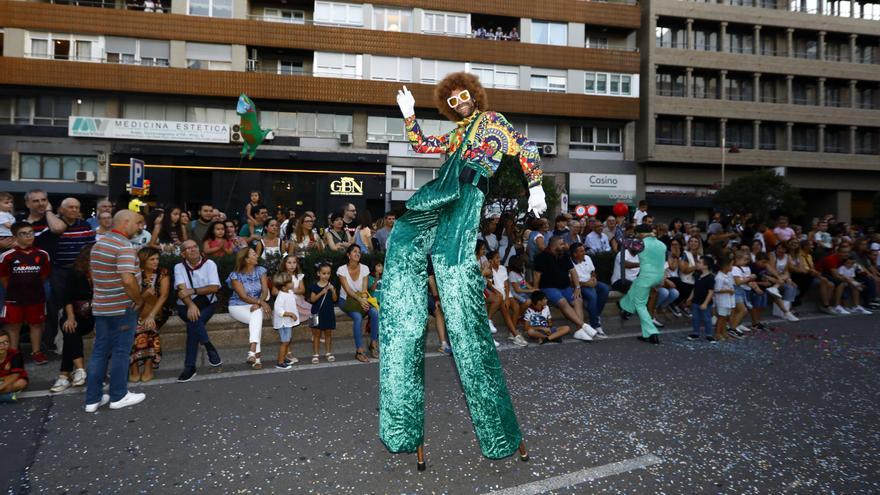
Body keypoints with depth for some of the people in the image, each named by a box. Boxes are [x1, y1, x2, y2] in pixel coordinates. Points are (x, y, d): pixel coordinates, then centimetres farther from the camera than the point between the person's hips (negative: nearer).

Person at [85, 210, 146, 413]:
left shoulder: (98, 244, 12)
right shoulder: (124, 246, -18)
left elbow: (94, 276, 19)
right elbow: (128, 280, -27)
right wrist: (139, 300, -14)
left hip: (100, 306, 8)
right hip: (122, 307, -8)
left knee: (99, 351, 12)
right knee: (120, 352, 3)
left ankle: (92, 399, 16)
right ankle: (118, 396, 13)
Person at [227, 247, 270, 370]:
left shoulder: (260, 270, 0)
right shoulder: (236, 275, -11)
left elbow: (265, 291, -6)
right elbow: (243, 296, -18)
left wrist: (258, 303, -25)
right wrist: (261, 302, -31)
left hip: (256, 304, 3)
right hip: (238, 306, -3)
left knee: (257, 315, -33)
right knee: (258, 319, -31)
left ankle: (252, 351, -38)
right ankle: (257, 355, -32)